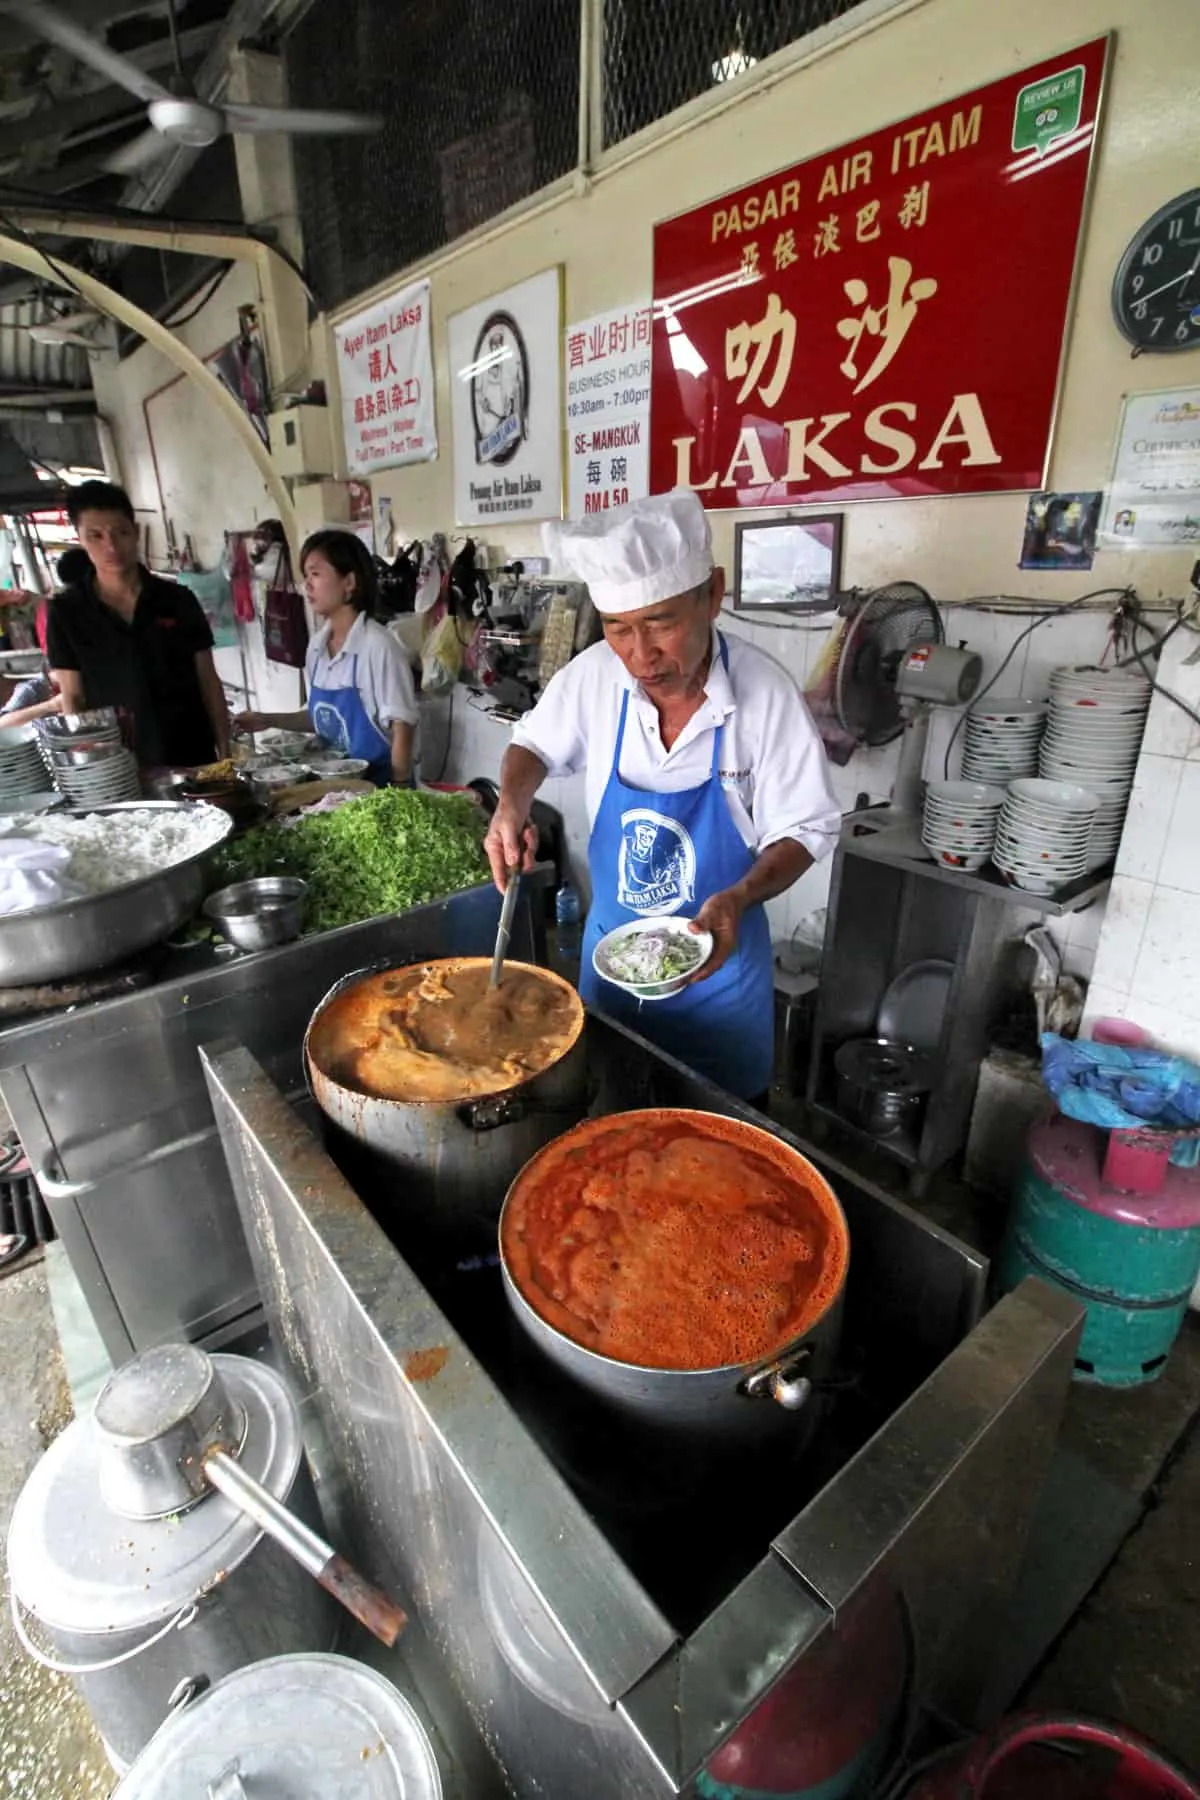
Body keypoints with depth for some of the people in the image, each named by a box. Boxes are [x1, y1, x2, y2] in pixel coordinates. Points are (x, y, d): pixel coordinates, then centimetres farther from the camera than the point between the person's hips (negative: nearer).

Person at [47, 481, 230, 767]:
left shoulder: (178, 600, 1)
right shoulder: (65, 612, -1)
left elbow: (208, 681, 3)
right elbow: (72, 698, 3)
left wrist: (225, 754, -2)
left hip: (194, 758, 1)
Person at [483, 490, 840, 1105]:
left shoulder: (766, 694, -22)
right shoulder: (594, 675, -14)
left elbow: (804, 828, -13)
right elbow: (534, 742, 4)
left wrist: (740, 897, -31)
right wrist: (513, 801, -16)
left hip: (717, 957, -2)